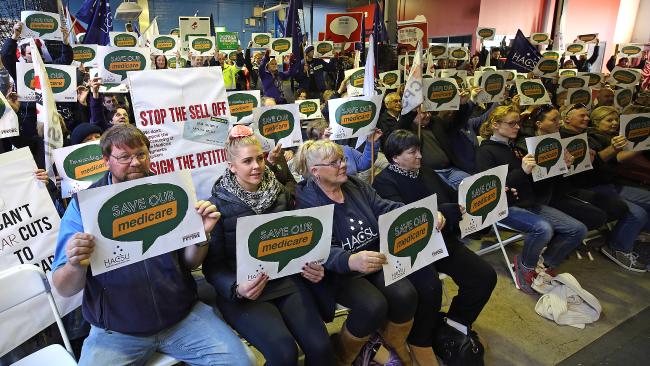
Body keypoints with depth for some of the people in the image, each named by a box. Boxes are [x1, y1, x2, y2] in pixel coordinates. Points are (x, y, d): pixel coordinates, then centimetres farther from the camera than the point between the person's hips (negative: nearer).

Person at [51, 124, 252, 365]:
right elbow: (64, 289, -5)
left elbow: (189, 263, 4)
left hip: (182, 316, 1)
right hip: (116, 332, 0)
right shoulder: (84, 204, -4)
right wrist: (76, 265, -27)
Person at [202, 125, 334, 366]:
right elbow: (213, 264, -5)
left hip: (286, 280, 4)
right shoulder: (218, 205, -5)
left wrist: (312, 266, -5)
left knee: (321, 346, -14)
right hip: (244, 292, -3)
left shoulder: (280, 193, 7)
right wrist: (236, 289, -23)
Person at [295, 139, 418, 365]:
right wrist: (351, 261, -45)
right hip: (339, 271, -5)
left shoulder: (355, 186, 6)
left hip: (377, 259, 6)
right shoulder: (307, 201, -13)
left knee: (405, 295, -18)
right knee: (374, 306, -28)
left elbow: (387, 209, 0)